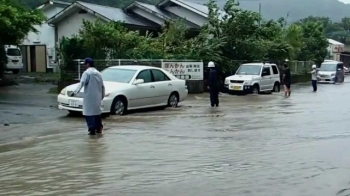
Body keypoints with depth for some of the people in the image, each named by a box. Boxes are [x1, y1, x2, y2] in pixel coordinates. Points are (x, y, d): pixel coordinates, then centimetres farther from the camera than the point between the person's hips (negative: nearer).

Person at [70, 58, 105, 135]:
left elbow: (81, 83, -20)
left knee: (89, 113, -3)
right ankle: (99, 128, 21)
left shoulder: (87, 72, -7)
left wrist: (75, 92, -28)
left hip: (89, 96, -7)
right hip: (97, 97, 7)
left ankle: (92, 130, -8)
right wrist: (102, 95, 27)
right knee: (97, 112, 17)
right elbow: (102, 86, 18)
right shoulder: (98, 73, 14)